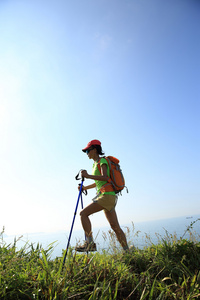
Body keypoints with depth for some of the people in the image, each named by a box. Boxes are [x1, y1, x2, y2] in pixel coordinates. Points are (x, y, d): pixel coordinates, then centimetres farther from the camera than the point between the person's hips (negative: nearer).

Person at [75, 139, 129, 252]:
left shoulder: (102, 161, -5)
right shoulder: (96, 164, 22)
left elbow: (105, 177, -22)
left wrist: (88, 176, -22)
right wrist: (85, 187, 26)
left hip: (107, 195, -10)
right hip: (107, 197, 10)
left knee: (83, 213, -12)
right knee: (115, 227, 9)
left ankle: (90, 243, -8)